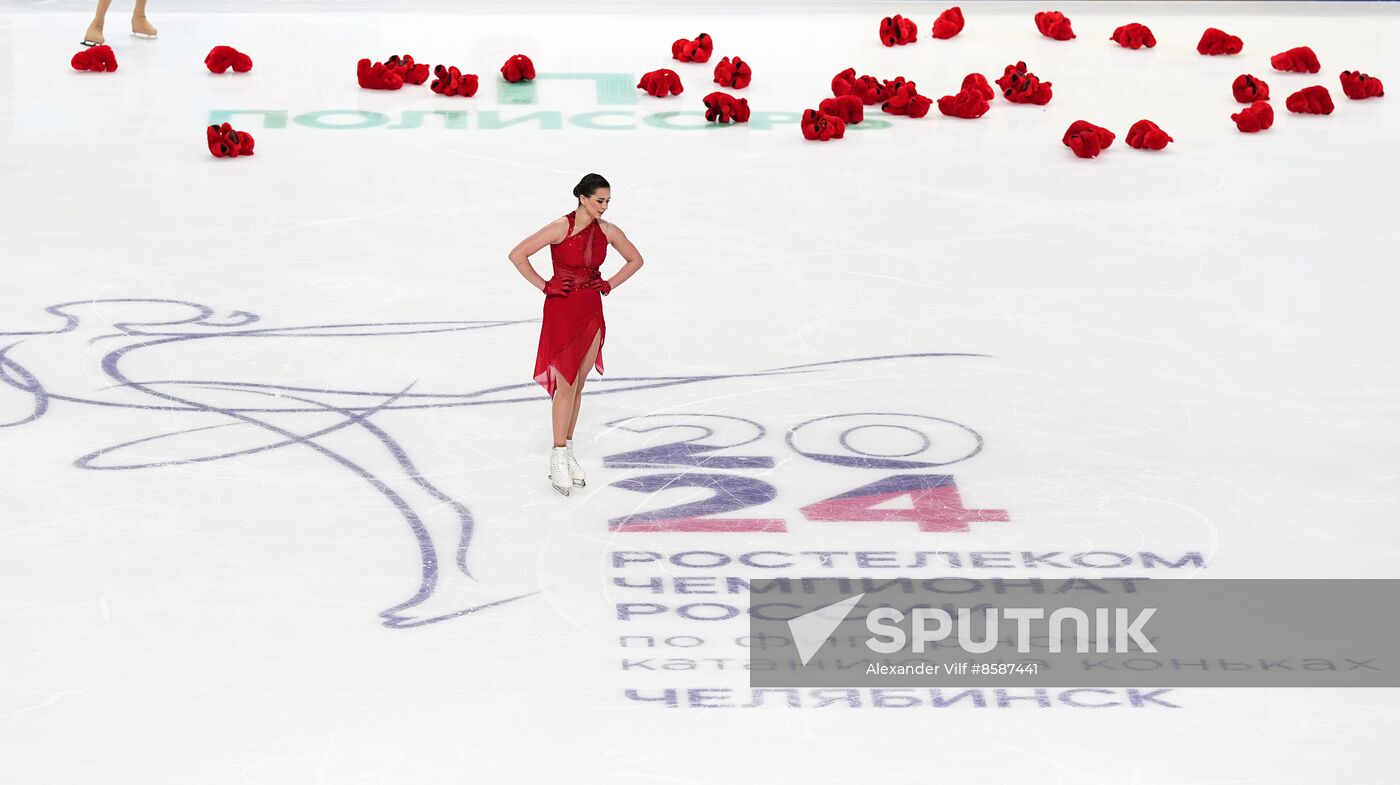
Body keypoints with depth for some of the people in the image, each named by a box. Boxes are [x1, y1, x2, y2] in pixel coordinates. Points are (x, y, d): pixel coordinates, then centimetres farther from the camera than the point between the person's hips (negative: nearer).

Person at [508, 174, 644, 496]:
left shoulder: (607, 231, 0)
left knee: (578, 386, 11)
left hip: (591, 312, 5)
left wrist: (610, 284, 5)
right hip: (562, 311, -5)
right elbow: (517, 255, -15)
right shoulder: (561, 228, -16)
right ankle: (558, 458, -1)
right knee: (566, 384, -7)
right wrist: (544, 285, -12)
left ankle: (567, 450, 20)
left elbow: (635, 260, 17)